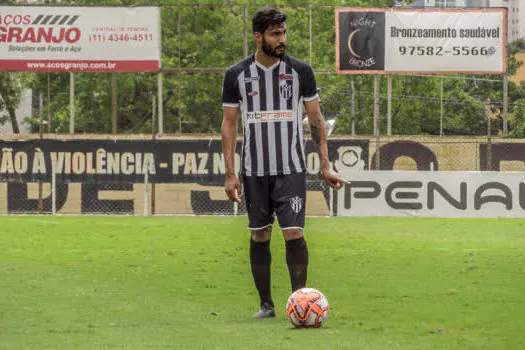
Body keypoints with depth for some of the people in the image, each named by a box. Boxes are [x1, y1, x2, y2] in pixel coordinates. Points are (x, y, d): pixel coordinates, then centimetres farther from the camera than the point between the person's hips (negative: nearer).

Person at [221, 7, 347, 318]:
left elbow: (315, 118, 7)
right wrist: (230, 173, 0)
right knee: (260, 236, 6)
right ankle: (266, 304, 15)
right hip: (254, 171, 1)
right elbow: (229, 124, 6)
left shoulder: (300, 71, 1)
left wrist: (326, 166, 2)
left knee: (293, 232, -12)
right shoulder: (237, 75, 2)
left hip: (291, 169, -1)